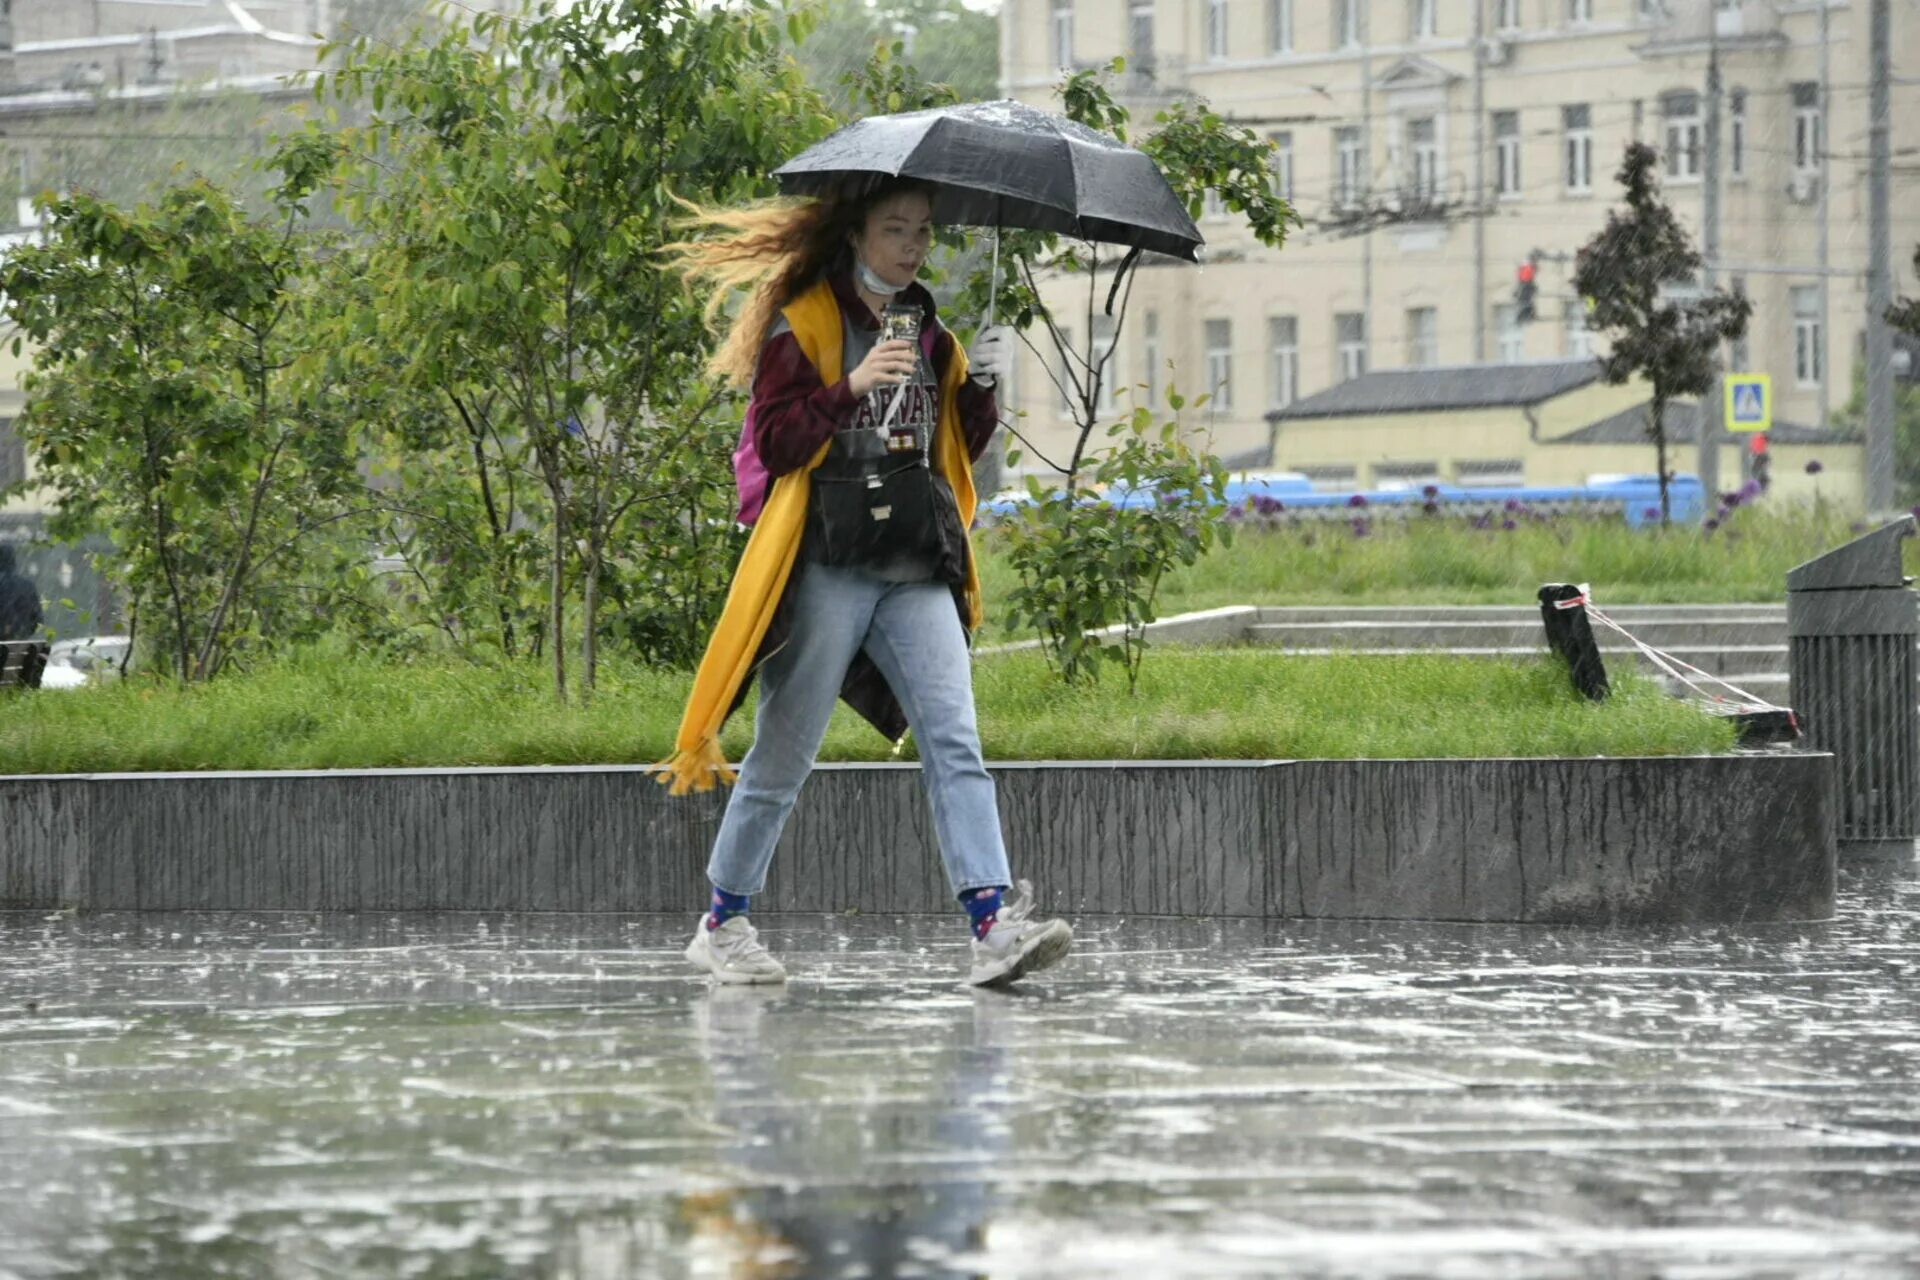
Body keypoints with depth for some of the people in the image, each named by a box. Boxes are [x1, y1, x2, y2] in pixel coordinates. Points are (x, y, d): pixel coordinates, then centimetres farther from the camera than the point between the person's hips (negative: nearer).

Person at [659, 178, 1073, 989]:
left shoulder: (928, 333, 19)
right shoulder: (801, 325, 1)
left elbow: (960, 450, 19)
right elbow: (775, 442, -7)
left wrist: (980, 388, 1)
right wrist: (852, 386, -20)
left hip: (918, 570, 5)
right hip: (826, 564, -5)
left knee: (954, 740, -11)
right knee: (783, 754, 1)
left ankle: (992, 924, -22)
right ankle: (723, 924, 16)